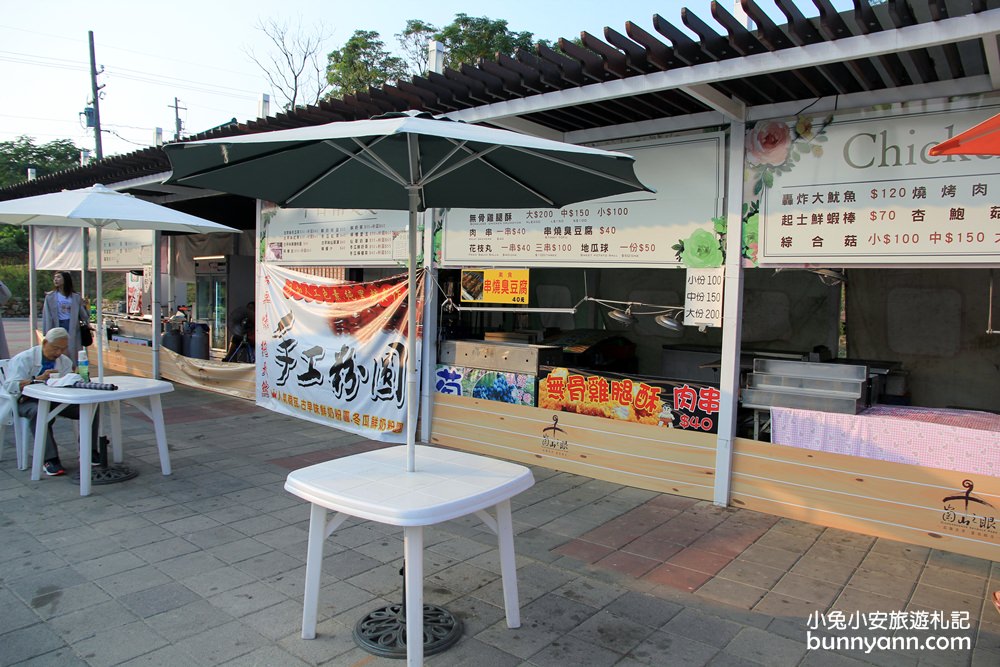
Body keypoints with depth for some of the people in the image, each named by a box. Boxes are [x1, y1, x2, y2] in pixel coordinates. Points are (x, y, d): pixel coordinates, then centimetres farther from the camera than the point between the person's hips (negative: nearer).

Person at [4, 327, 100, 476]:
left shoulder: (65, 361, 9)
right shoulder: (23, 359, -7)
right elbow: (11, 387, -18)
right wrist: (38, 379, -29)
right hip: (28, 402, -5)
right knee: (40, 411, -41)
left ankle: (89, 451, -8)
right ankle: (50, 459, -37)